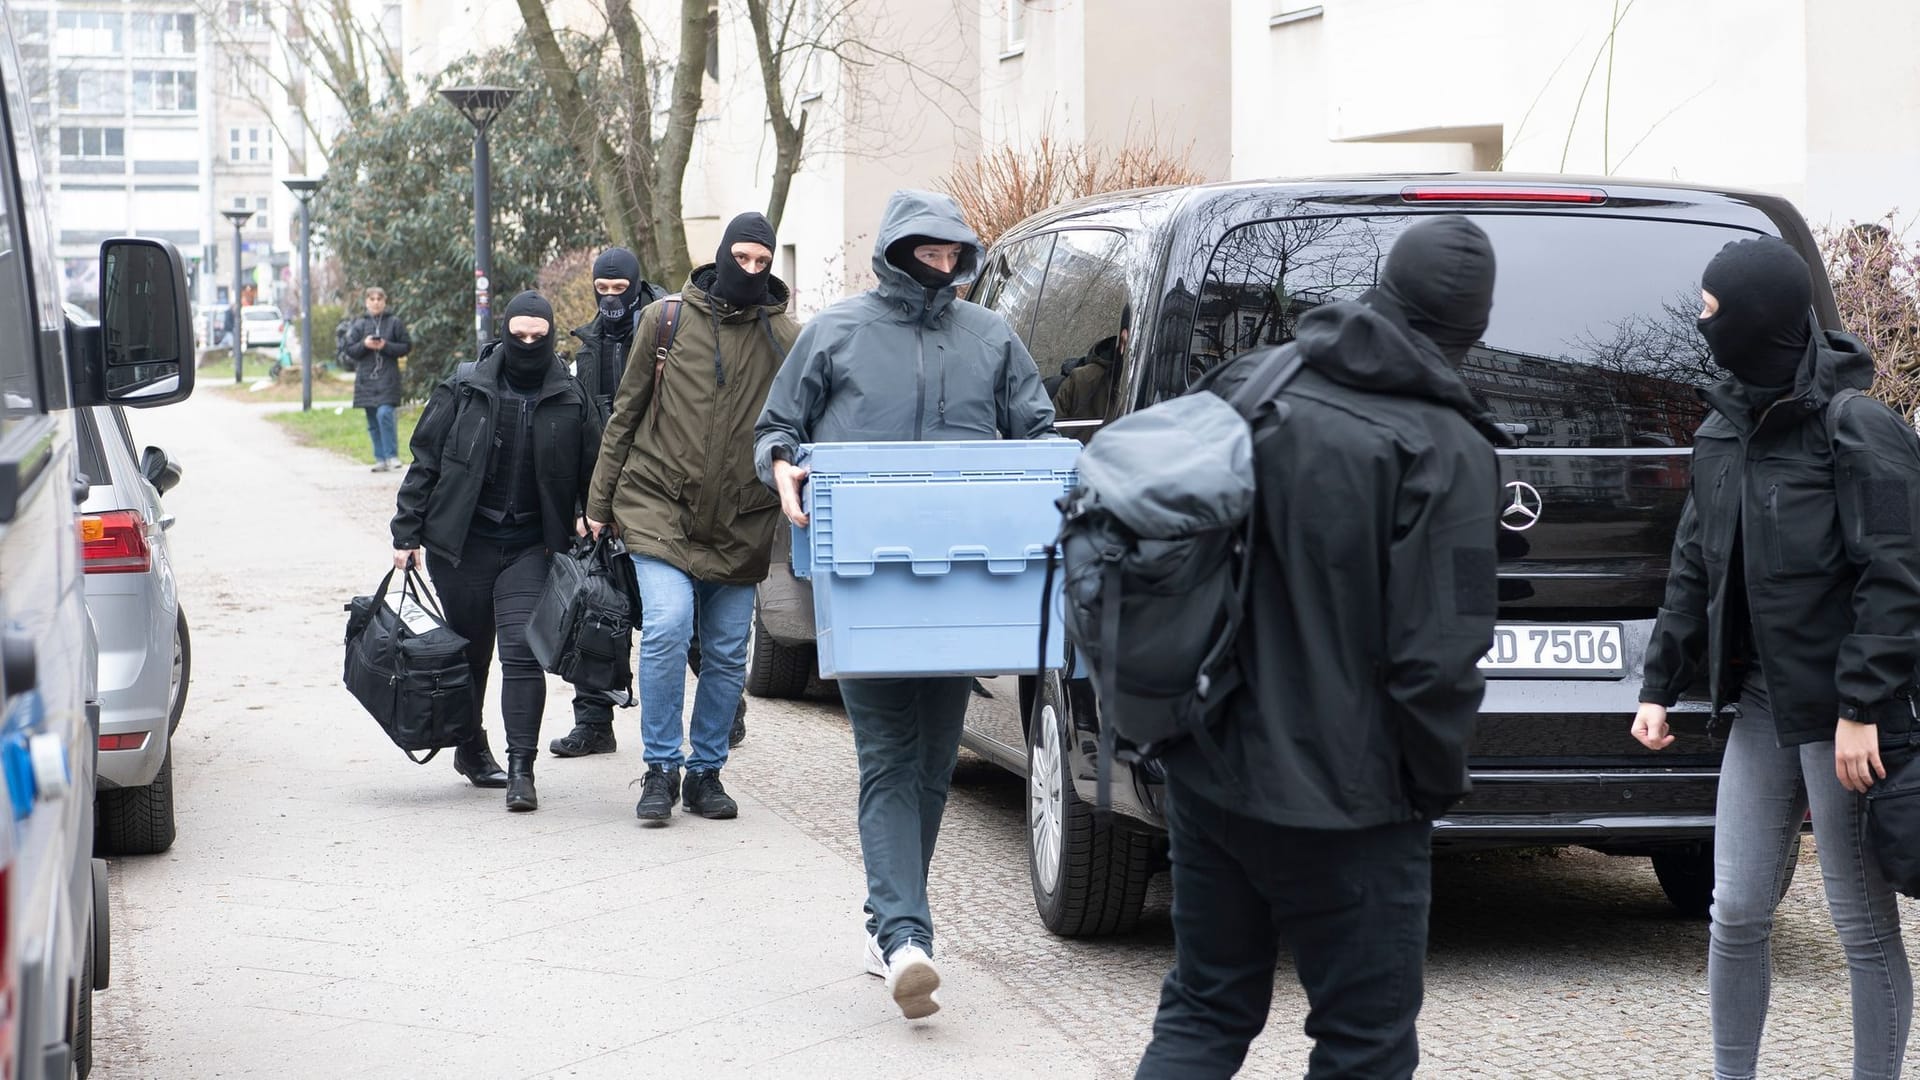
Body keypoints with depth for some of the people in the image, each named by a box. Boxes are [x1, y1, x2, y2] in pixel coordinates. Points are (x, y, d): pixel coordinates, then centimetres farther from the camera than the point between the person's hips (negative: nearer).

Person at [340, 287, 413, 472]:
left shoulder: (394, 323, 4)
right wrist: (364, 344, -11)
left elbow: (406, 346, 4)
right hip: (366, 378, 3)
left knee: (385, 414, -19)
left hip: (388, 377, -3)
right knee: (373, 421, 5)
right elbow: (349, 350, 8)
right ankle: (380, 459, 11)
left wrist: (386, 346, -11)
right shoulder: (359, 324, 9)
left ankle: (392, 455, -14)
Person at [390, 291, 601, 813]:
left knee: (522, 651, -13)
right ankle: (471, 749, 32)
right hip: (462, 545, 0)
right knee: (470, 652, 12)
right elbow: (424, 463, 3)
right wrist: (407, 534, 0)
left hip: (530, 548, 0)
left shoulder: (570, 400, 3)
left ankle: (521, 769, -14)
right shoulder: (463, 391, 0)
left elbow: (592, 472, 12)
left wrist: (590, 520, -2)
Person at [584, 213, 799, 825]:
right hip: (659, 505, -1)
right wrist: (600, 501, 7)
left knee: (728, 655, 6)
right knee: (667, 626, -18)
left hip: (739, 523, 2)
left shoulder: (786, 338, 1)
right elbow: (626, 414, 8)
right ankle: (661, 768, -4)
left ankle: (706, 771, 21)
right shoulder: (667, 320, 2)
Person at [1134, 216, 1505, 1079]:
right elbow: (1436, 659, -19)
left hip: (1204, 772, 6)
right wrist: (1435, 784, -1)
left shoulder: (1245, 387, 2)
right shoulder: (1445, 452, -16)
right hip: (1340, 802, -6)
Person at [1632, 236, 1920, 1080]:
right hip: (1760, 704, 6)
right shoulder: (1724, 432, 10)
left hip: (1839, 715, -6)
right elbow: (1694, 571, 16)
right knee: (1737, 914, 7)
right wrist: (1661, 685, 12)